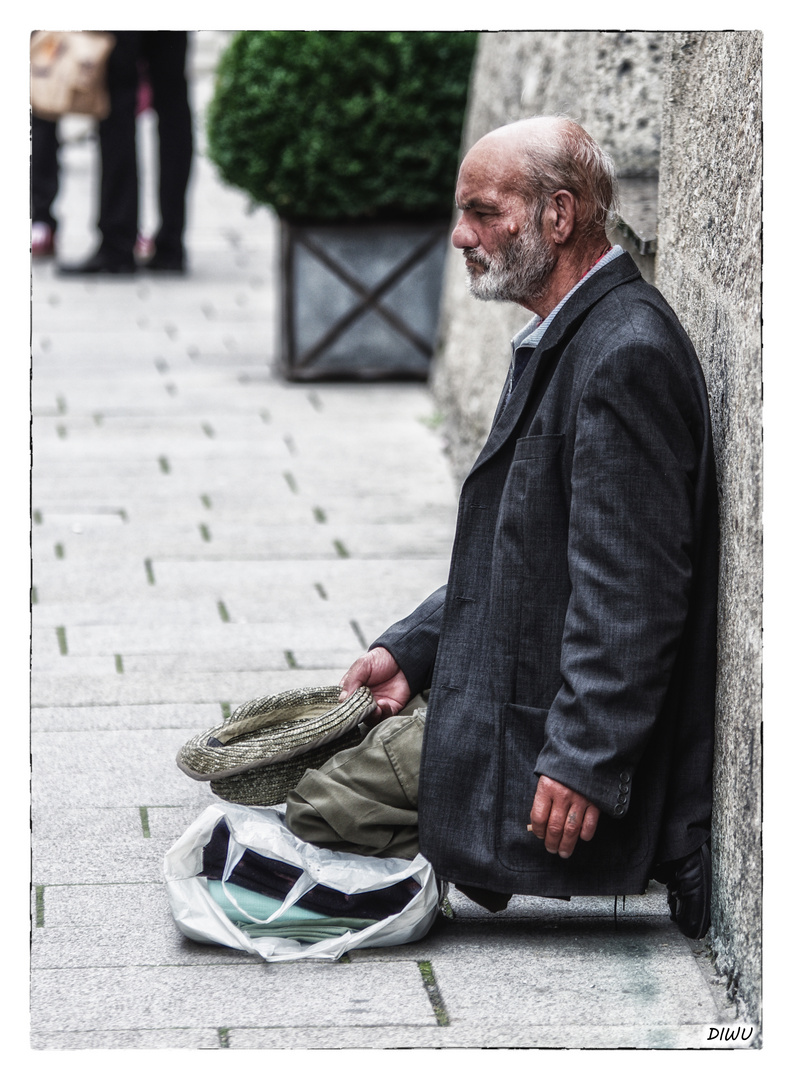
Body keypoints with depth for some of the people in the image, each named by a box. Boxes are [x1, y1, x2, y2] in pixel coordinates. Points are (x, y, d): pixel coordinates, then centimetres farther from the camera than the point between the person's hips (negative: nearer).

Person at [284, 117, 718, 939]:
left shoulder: (627, 355, -22)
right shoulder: (566, 339, 12)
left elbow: (633, 590, -26)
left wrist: (583, 763, -26)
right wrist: (410, 648, 9)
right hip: (509, 694, 11)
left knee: (311, 804, -10)